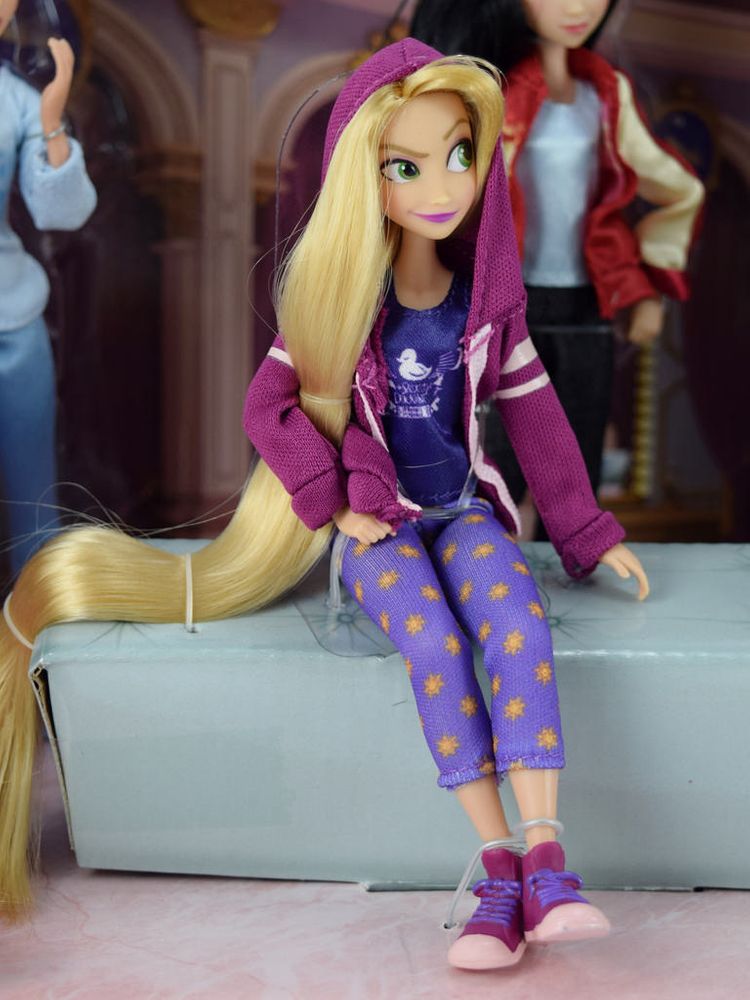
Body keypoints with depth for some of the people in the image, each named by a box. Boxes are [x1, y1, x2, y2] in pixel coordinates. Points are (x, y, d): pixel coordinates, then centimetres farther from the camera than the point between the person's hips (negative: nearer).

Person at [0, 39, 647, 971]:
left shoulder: (488, 294, 1)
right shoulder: (339, 296, -5)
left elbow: (533, 414, 7)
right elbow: (269, 405, -2)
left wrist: (589, 535, 8)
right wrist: (334, 501, -12)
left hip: (466, 508, 2)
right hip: (377, 521, -2)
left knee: (521, 627, -30)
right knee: (435, 646, -31)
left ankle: (546, 860, -33)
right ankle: (500, 873, -26)